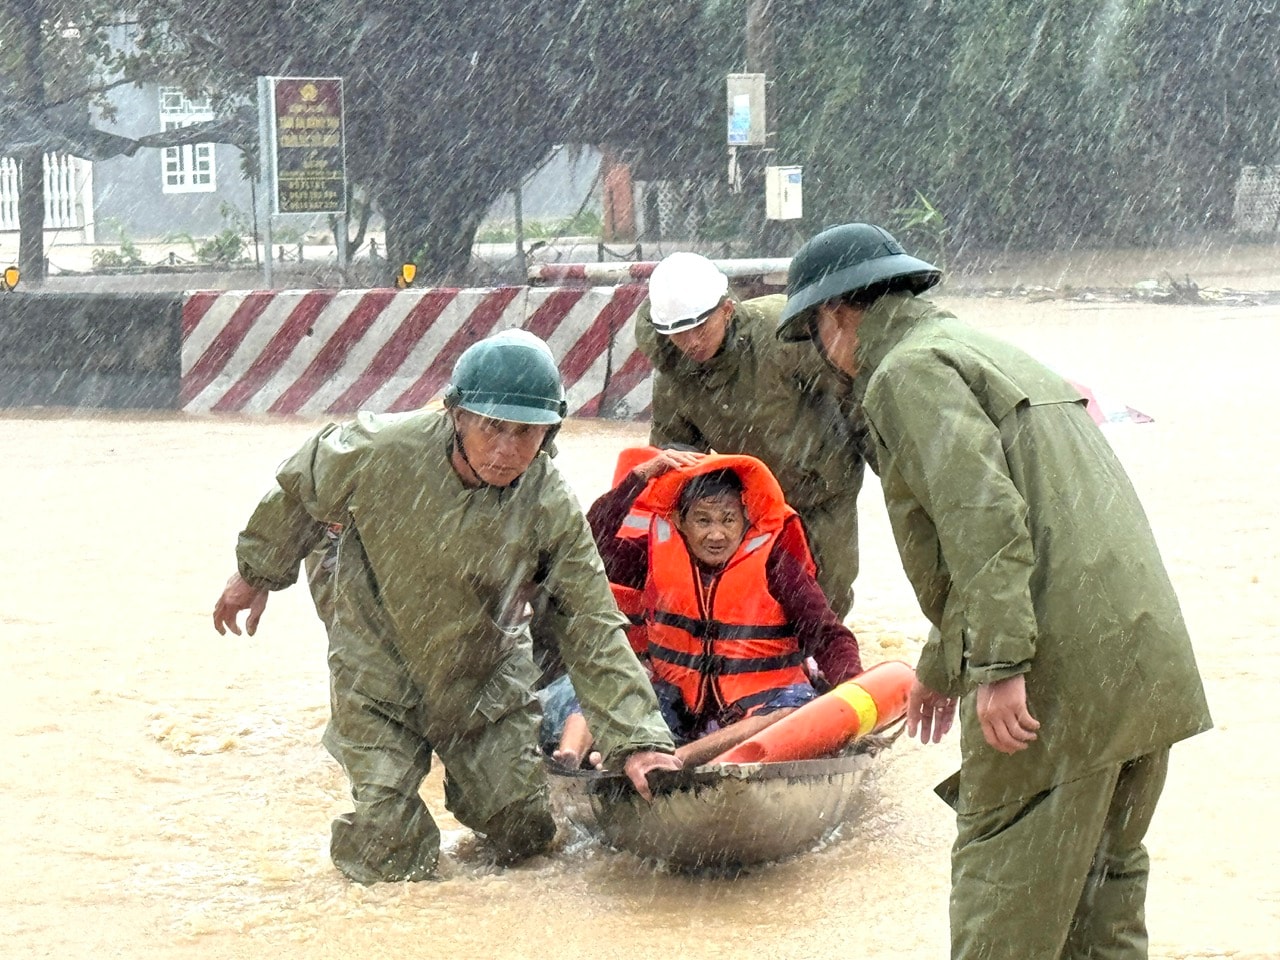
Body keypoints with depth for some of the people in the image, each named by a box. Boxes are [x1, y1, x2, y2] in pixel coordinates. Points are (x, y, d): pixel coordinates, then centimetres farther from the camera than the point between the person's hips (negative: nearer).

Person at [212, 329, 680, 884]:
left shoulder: (551, 509, -21)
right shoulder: (381, 451, -25)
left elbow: (595, 630, -18)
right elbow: (299, 490, -3)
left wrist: (637, 739, -27)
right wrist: (255, 572, 12)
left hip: (489, 683, 2)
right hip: (379, 680, -2)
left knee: (526, 838, 8)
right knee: (393, 860, -7)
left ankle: (470, 790, 42)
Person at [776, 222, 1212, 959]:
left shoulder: (908, 371, -4)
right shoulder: (987, 351, 27)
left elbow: (983, 516, -19)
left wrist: (997, 666, -22)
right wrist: (942, 665, 42)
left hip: (1065, 668, -9)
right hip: (1150, 653, 9)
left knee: (1006, 877, -2)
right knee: (1105, 874, 17)